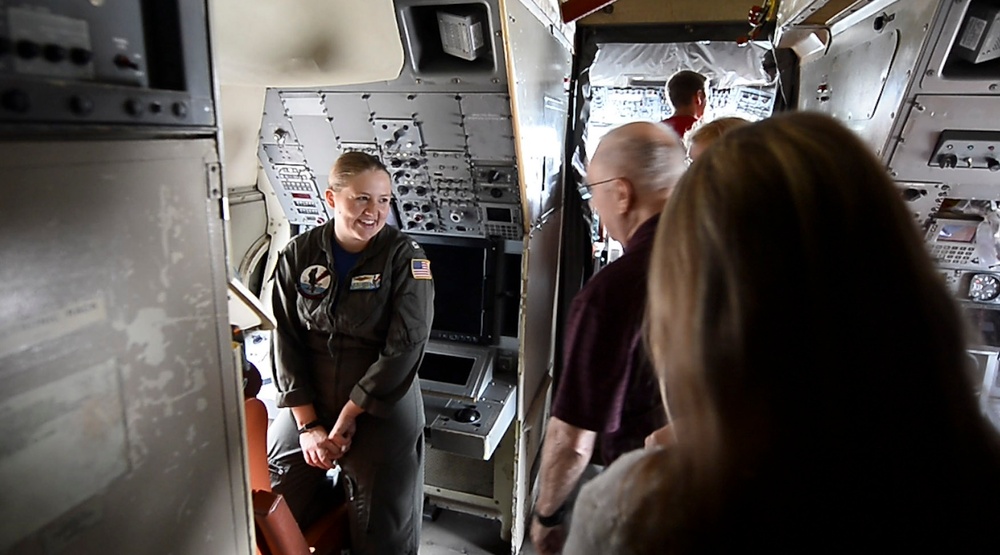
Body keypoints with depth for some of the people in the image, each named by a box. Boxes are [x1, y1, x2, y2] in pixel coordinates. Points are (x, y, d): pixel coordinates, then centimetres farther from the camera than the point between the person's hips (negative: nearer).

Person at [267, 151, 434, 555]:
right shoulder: (299, 254, -2)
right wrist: (308, 425, -8)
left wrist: (346, 418, -14)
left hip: (381, 411, -3)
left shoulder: (405, 258, -11)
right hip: (307, 405, 3)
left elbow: (403, 348, -16)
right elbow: (287, 343, -2)